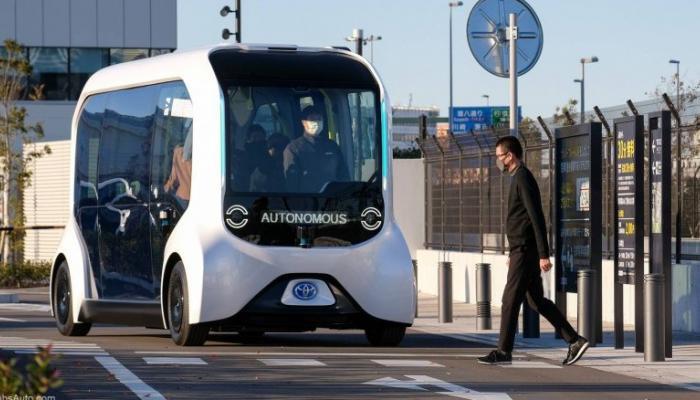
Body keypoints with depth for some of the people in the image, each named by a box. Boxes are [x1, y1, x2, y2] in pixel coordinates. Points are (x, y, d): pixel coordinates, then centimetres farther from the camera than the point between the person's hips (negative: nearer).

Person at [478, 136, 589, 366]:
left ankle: (503, 351, 1)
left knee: (510, 300, -5)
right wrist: (513, 252, 28)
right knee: (537, 301, 10)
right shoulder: (519, 178, 17)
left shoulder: (523, 179, -14)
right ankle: (575, 341, 10)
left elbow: (537, 218, -20)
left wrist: (543, 255, -24)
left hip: (525, 252, -10)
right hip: (522, 250, 10)